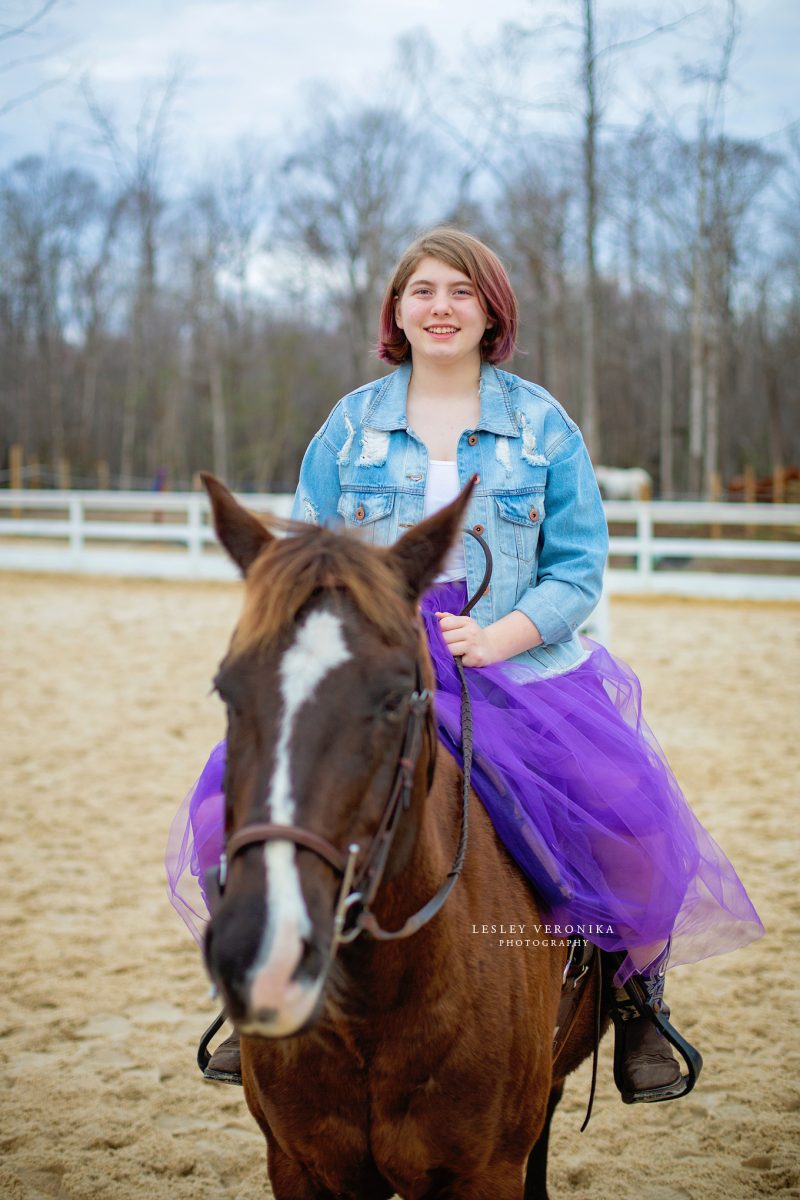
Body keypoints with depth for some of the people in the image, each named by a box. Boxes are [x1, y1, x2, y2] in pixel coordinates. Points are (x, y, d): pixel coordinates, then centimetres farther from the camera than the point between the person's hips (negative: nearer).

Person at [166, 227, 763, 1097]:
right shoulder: (350, 425, 9)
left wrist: (496, 636, -15)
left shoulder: (542, 424, 5)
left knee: (631, 813, -24)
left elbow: (579, 570, 2)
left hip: (521, 667, -1)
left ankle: (639, 993, 5)